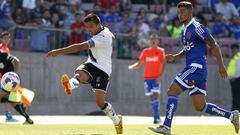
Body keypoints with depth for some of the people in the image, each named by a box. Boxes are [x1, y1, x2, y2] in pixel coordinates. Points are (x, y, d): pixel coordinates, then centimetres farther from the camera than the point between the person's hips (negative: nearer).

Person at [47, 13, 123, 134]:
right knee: (79, 72, -31)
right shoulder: (104, 30, 6)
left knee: (100, 102, -12)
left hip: (102, 70, -7)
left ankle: (117, 120, 14)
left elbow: (80, 47, -33)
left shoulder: (103, 38, -23)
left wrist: (59, 51, -38)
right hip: (90, 65, 7)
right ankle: (70, 85, -67)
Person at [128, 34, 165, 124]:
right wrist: (132, 67, -7)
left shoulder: (161, 51, 1)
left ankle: (156, 117, -19)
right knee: (151, 96, 4)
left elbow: (163, 64, -5)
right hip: (147, 77, 4)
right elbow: (140, 63, 13)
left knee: (155, 94, -18)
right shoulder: (146, 51, 11)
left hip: (156, 78, -4)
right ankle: (157, 116, 13)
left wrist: (160, 76, -17)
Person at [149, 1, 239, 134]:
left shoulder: (196, 27, -8)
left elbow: (213, 44, -11)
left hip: (197, 67, -10)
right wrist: (175, 57, 13)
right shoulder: (184, 31, 20)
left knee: (172, 91, -13)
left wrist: (221, 65, -16)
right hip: (193, 67, 10)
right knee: (200, 107, 7)